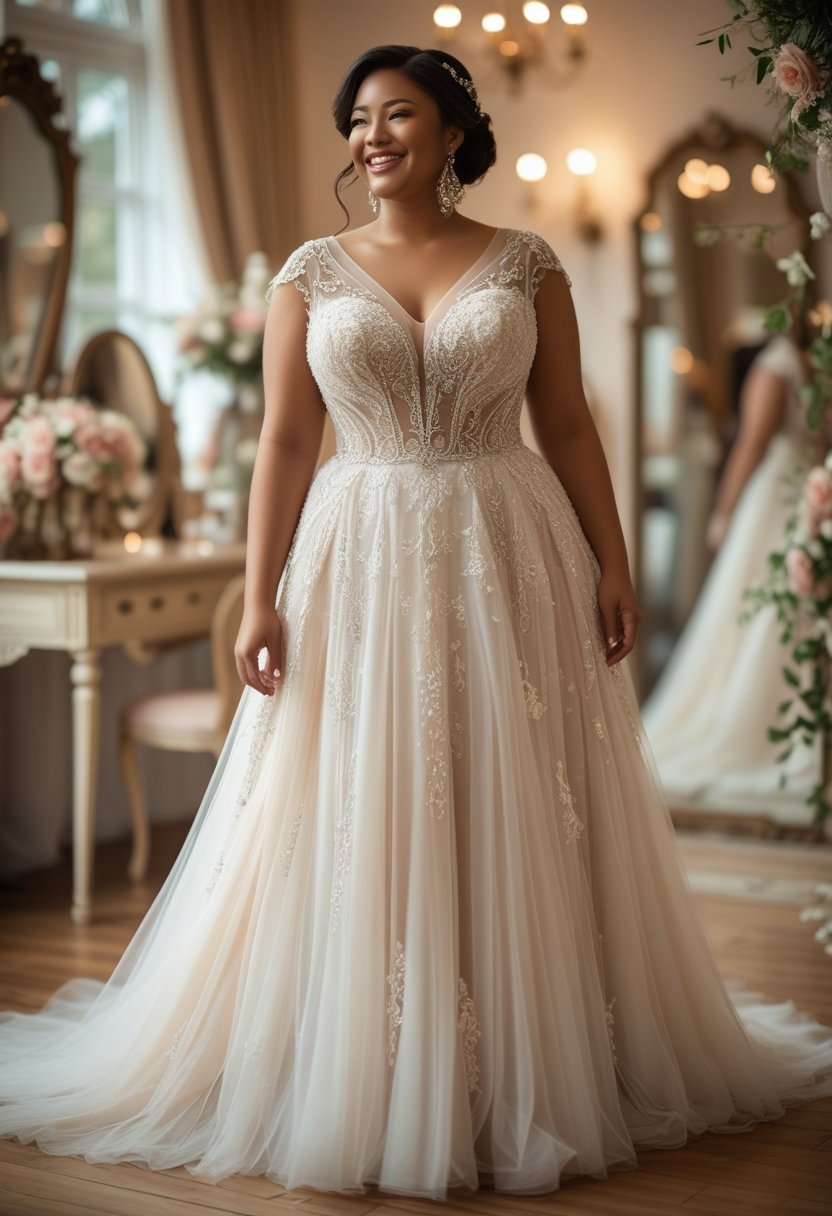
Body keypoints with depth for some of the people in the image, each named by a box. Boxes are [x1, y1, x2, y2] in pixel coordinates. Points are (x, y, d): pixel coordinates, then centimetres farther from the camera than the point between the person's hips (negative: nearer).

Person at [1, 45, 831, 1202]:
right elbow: (284, 442, 2)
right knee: (358, 832, 3)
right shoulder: (312, 271, 5)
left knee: (521, 827, 5)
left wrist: (613, 565, -2)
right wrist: (260, 597, -5)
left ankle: (540, 1076, 21)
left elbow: (569, 426, 5)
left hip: (511, 562, 0)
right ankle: (363, 1083, 17)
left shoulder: (526, 263, 5)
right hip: (363, 569, 0)